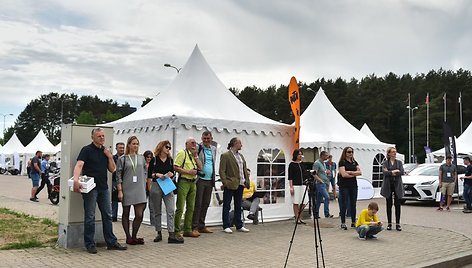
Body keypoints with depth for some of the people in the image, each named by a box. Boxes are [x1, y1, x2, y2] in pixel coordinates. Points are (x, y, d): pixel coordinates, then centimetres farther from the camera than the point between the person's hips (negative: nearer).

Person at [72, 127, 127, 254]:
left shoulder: (105, 151, 14)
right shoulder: (87, 150, -5)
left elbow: (112, 169, 13)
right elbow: (79, 165, -19)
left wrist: (110, 157, -3)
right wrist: (76, 179, -35)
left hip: (103, 187, 6)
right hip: (90, 188, -6)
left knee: (107, 215, 11)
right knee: (90, 217, 1)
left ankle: (111, 242, 19)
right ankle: (90, 244, 10)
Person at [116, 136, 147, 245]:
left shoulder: (141, 158, 11)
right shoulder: (122, 159, 0)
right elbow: (118, 176, -2)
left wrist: (144, 188, 10)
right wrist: (120, 191, -9)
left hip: (139, 190, 3)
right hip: (127, 189, -2)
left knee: (139, 215, -5)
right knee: (126, 214, 7)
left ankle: (134, 237, 12)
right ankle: (128, 237, 17)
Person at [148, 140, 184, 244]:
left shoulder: (170, 160, 10)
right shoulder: (154, 160, 0)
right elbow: (149, 174, 0)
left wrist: (171, 174, -6)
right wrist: (157, 175, -17)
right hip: (156, 186, -3)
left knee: (171, 211, -7)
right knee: (157, 211, 6)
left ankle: (171, 235, -9)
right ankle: (159, 233, 17)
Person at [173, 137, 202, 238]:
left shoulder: (194, 155, 19)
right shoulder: (182, 153, -5)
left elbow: (200, 167, 11)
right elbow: (175, 167, -13)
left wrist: (195, 155, 4)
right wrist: (188, 172, -16)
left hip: (193, 183, 8)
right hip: (184, 182, -8)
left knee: (191, 208, 10)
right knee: (180, 208, -6)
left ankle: (187, 230, 17)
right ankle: (176, 231, -1)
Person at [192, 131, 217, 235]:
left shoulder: (214, 149, 14)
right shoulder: (198, 148, -6)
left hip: (210, 180, 6)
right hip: (200, 179, -6)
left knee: (206, 204, 11)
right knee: (197, 204, -4)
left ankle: (201, 226, 20)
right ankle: (194, 227, 0)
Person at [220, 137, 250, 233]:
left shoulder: (241, 156, 15)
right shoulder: (226, 155, -7)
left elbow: (245, 170, 17)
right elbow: (222, 171, -11)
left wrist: (247, 181, 7)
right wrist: (225, 182, -17)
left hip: (240, 185, 7)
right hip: (230, 185, -7)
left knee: (238, 206, 13)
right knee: (227, 206, 1)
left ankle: (239, 226, 20)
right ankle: (226, 226, 7)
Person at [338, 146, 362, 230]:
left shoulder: (354, 162, 13)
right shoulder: (342, 162, -5)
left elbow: (360, 172, 2)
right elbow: (344, 174, -16)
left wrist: (350, 172, -13)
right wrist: (354, 174, -4)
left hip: (353, 185, 5)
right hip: (344, 186, -5)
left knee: (353, 204, 8)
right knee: (344, 204, -1)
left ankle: (353, 222, 17)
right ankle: (343, 223, 4)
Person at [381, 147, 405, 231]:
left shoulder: (399, 162, 9)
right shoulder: (385, 163, 4)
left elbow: (402, 172, -6)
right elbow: (384, 172, -13)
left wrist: (391, 172, -12)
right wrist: (393, 172, -16)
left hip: (397, 185, 1)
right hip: (388, 185, -1)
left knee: (398, 205, -1)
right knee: (389, 205, 4)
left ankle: (397, 224, 5)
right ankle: (389, 224, 12)